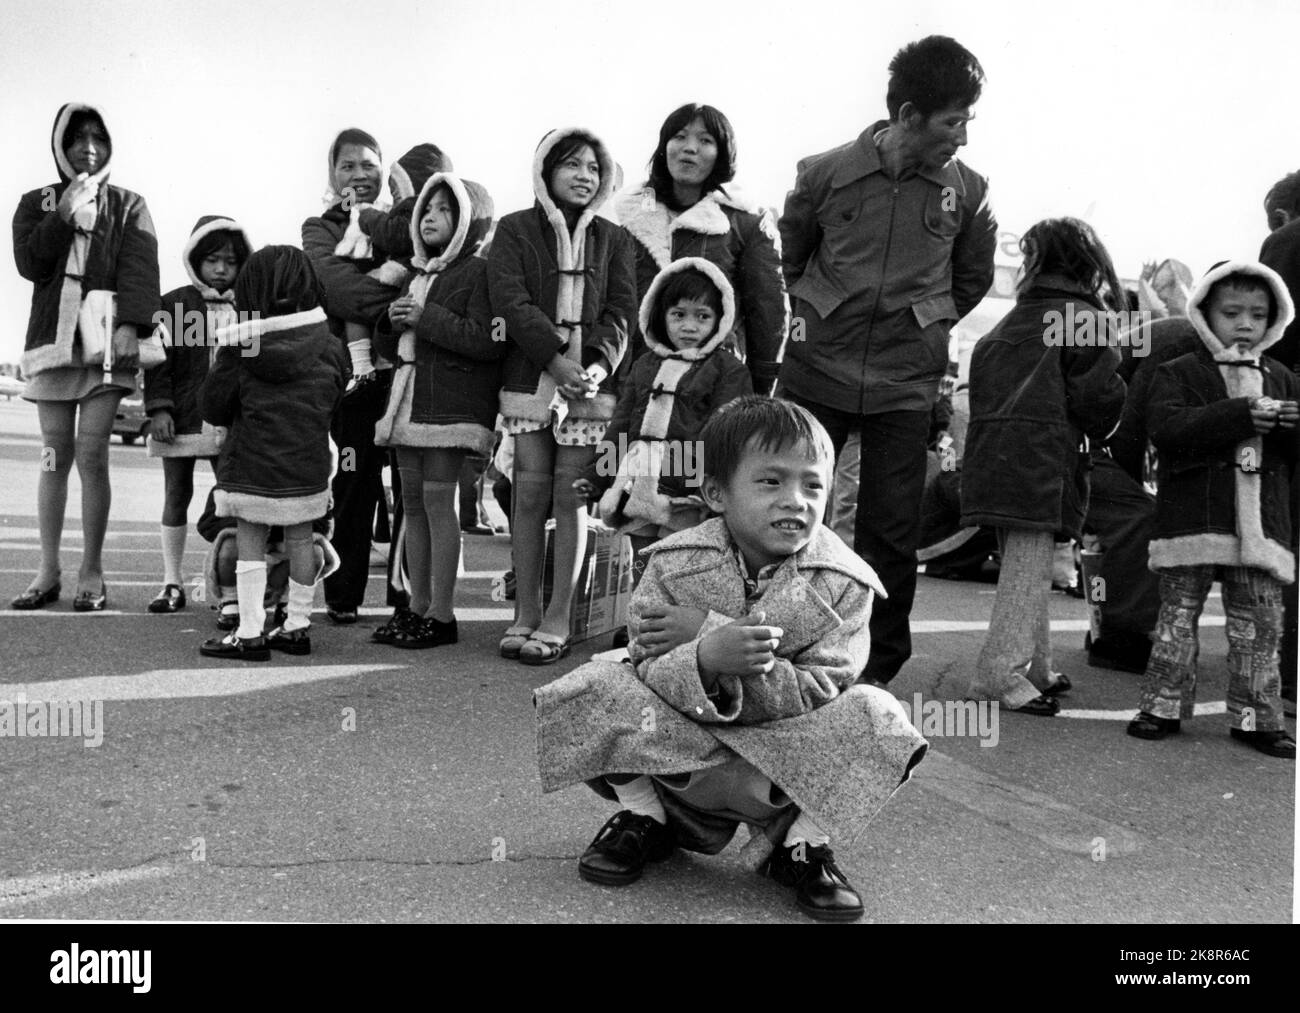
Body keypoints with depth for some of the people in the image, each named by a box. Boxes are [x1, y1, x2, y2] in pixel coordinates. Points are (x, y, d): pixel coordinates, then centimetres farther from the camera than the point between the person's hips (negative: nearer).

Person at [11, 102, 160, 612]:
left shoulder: (127, 206, 10)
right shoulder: (38, 203, 15)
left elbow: (140, 268, -4)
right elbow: (29, 262, 0)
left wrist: (131, 323, -19)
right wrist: (65, 216, -8)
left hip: (105, 342, -2)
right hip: (53, 339, 2)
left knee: (92, 455, -8)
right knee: (55, 458, 5)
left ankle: (91, 573, 1)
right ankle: (48, 571, 12)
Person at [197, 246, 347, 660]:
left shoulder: (239, 347, -10)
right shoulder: (328, 348, -3)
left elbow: (213, 408, -2)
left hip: (252, 466, -3)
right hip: (307, 466, 3)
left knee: (250, 540, 6)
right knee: (300, 539, 13)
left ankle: (250, 634, 5)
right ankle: (297, 626, 21)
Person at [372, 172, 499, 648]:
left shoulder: (477, 272, -5)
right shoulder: (415, 275, 20)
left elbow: (488, 341, -19)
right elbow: (390, 348, 25)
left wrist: (427, 318, -17)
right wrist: (391, 323, 2)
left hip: (450, 405, -8)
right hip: (408, 401, 8)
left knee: (437, 500, -8)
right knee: (413, 503, 9)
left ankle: (441, 615, -1)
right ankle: (417, 606, 17)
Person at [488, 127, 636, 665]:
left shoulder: (613, 238, 14)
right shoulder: (515, 230, 8)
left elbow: (621, 310, 6)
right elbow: (510, 301, -5)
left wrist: (599, 362, -13)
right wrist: (555, 357, -16)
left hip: (588, 380, 1)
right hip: (528, 378, -1)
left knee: (572, 494, -2)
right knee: (530, 490, 0)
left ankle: (557, 621, 3)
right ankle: (525, 614, 9)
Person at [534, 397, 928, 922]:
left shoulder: (844, 583, -13)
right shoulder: (675, 563, -11)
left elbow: (818, 694, -20)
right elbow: (649, 673, -15)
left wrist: (707, 633, -26)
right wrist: (705, 659, -41)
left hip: (789, 765, 0)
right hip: (676, 752, 1)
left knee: (879, 716, -25)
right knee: (595, 686, -22)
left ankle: (802, 844, -2)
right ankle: (644, 816, 4)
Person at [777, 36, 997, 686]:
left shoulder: (966, 191, -1)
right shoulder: (824, 175, -5)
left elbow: (973, 278, 16)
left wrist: (925, 324, 11)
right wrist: (817, 315, 11)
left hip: (904, 384, 1)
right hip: (816, 371, -1)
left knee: (892, 533, 4)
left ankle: (876, 673, 19)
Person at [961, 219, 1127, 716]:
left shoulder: (1008, 323, 21)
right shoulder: (1086, 319, -1)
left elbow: (980, 384, 19)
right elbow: (1098, 395, -8)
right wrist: (1096, 432, 10)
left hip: (990, 453, 7)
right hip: (1042, 457, -7)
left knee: (1020, 561, 14)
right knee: (1029, 566, -5)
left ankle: (1033, 668, 21)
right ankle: (1001, 672, -5)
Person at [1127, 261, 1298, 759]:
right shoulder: (1178, 373, 2)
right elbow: (1166, 428, -16)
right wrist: (1243, 415, -21)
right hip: (1191, 522, -3)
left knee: (1259, 625, 5)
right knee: (1177, 618, 5)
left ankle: (1256, 716, 14)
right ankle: (1164, 705, 14)